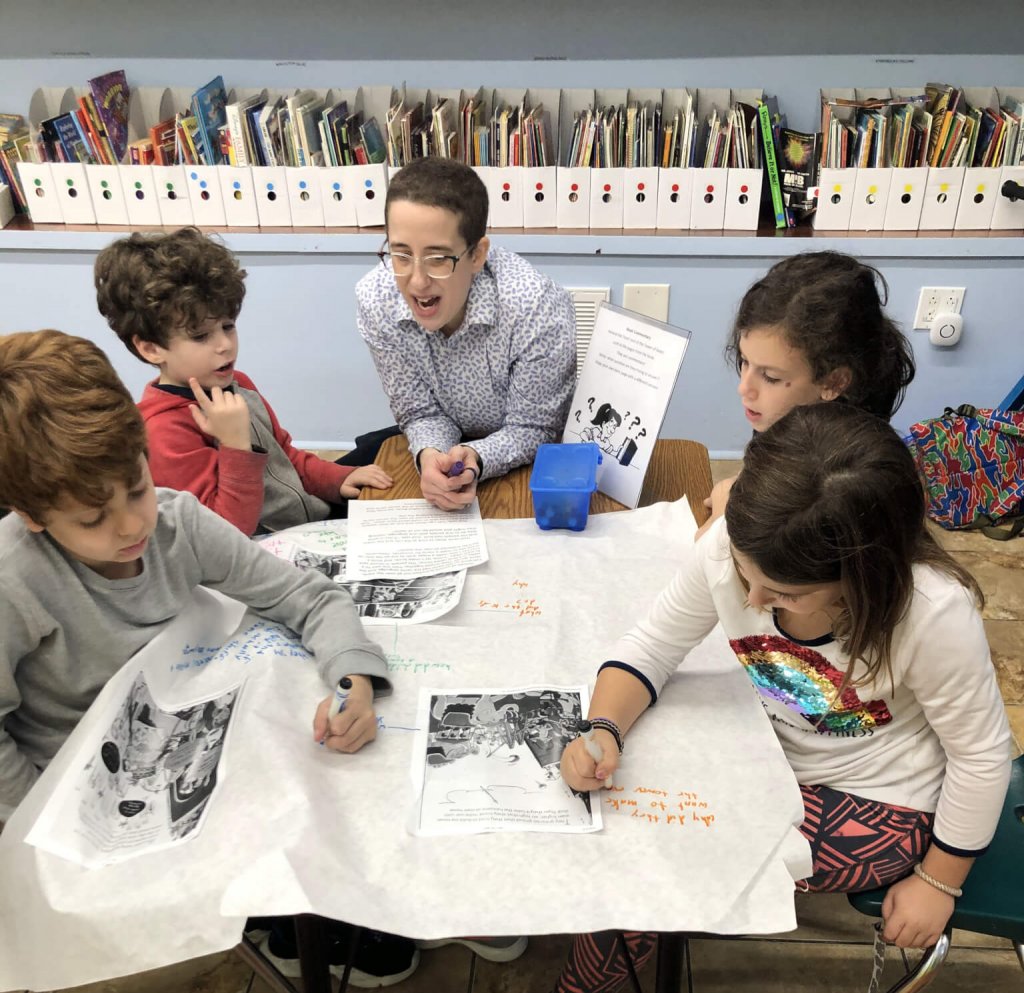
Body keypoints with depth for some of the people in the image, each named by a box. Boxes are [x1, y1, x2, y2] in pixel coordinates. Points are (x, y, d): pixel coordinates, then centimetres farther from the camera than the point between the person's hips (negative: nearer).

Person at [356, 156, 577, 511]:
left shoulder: (539, 309, -33)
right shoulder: (375, 300, -21)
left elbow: (532, 429, -19)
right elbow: (421, 413, -11)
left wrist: (475, 458, -40)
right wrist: (429, 456, -35)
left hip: (526, 461, -3)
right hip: (448, 443, 3)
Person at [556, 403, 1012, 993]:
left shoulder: (935, 614, -34)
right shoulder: (727, 547, -25)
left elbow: (982, 755, -16)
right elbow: (651, 647, -11)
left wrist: (938, 881, -5)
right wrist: (604, 730, -29)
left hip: (877, 808, -4)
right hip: (773, 753, 4)